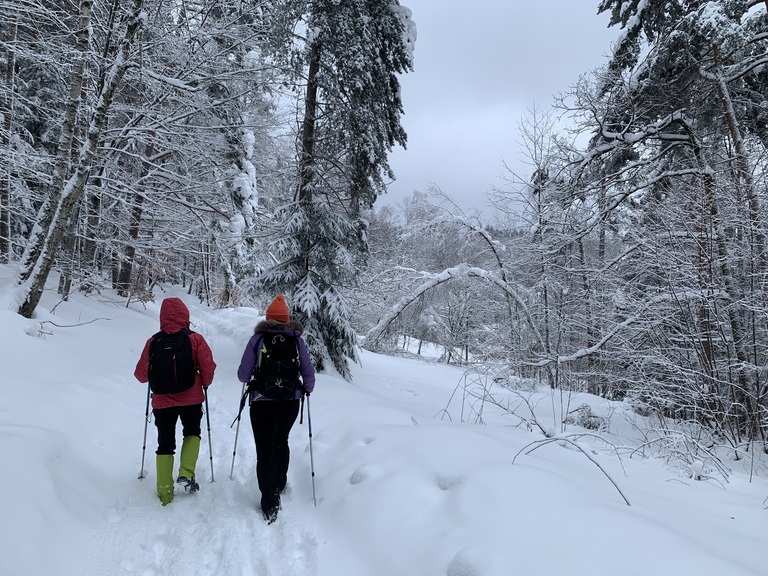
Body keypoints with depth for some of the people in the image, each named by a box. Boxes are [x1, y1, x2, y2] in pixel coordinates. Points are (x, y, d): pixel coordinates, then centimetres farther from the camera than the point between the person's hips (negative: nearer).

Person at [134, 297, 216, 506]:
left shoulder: (153, 342, -5)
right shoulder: (195, 339, -9)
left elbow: (141, 374, 2)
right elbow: (208, 367, -7)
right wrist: (205, 384, 13)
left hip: (162, 401, 1)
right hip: (191, 399, -1)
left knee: (165, 444, 14)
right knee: (192, 433, 22)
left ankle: (165, 492, 16)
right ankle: (186, 473, 3)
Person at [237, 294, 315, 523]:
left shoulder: (257, 339, -6)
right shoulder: (297, 339, -1)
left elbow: (243, 375, -4)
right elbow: (309, 373, 1)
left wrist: (251, 378, 20)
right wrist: (308, 389, 22)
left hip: (262, 403, -2)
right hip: (290, 403, 3)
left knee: (264, 452, 5)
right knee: (281, 443, 26)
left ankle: (270, 505, -1)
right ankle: (279, 485, 39)